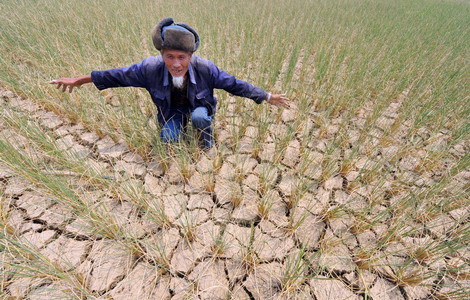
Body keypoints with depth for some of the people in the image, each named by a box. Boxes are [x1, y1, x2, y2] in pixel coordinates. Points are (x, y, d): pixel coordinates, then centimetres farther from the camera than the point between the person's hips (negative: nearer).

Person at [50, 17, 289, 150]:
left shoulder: (205, 68, -31)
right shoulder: (150, 68, -28)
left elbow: (234, 84, -21)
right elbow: (119, 76, -12)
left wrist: (267, 97, -17)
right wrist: (81, 80, -4)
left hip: (199, 106, -2)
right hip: (173, 110, 2)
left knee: (199, 117, -33)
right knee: (168, 138, -17)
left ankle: (206, 135, 4)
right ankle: (181, 126, 21)